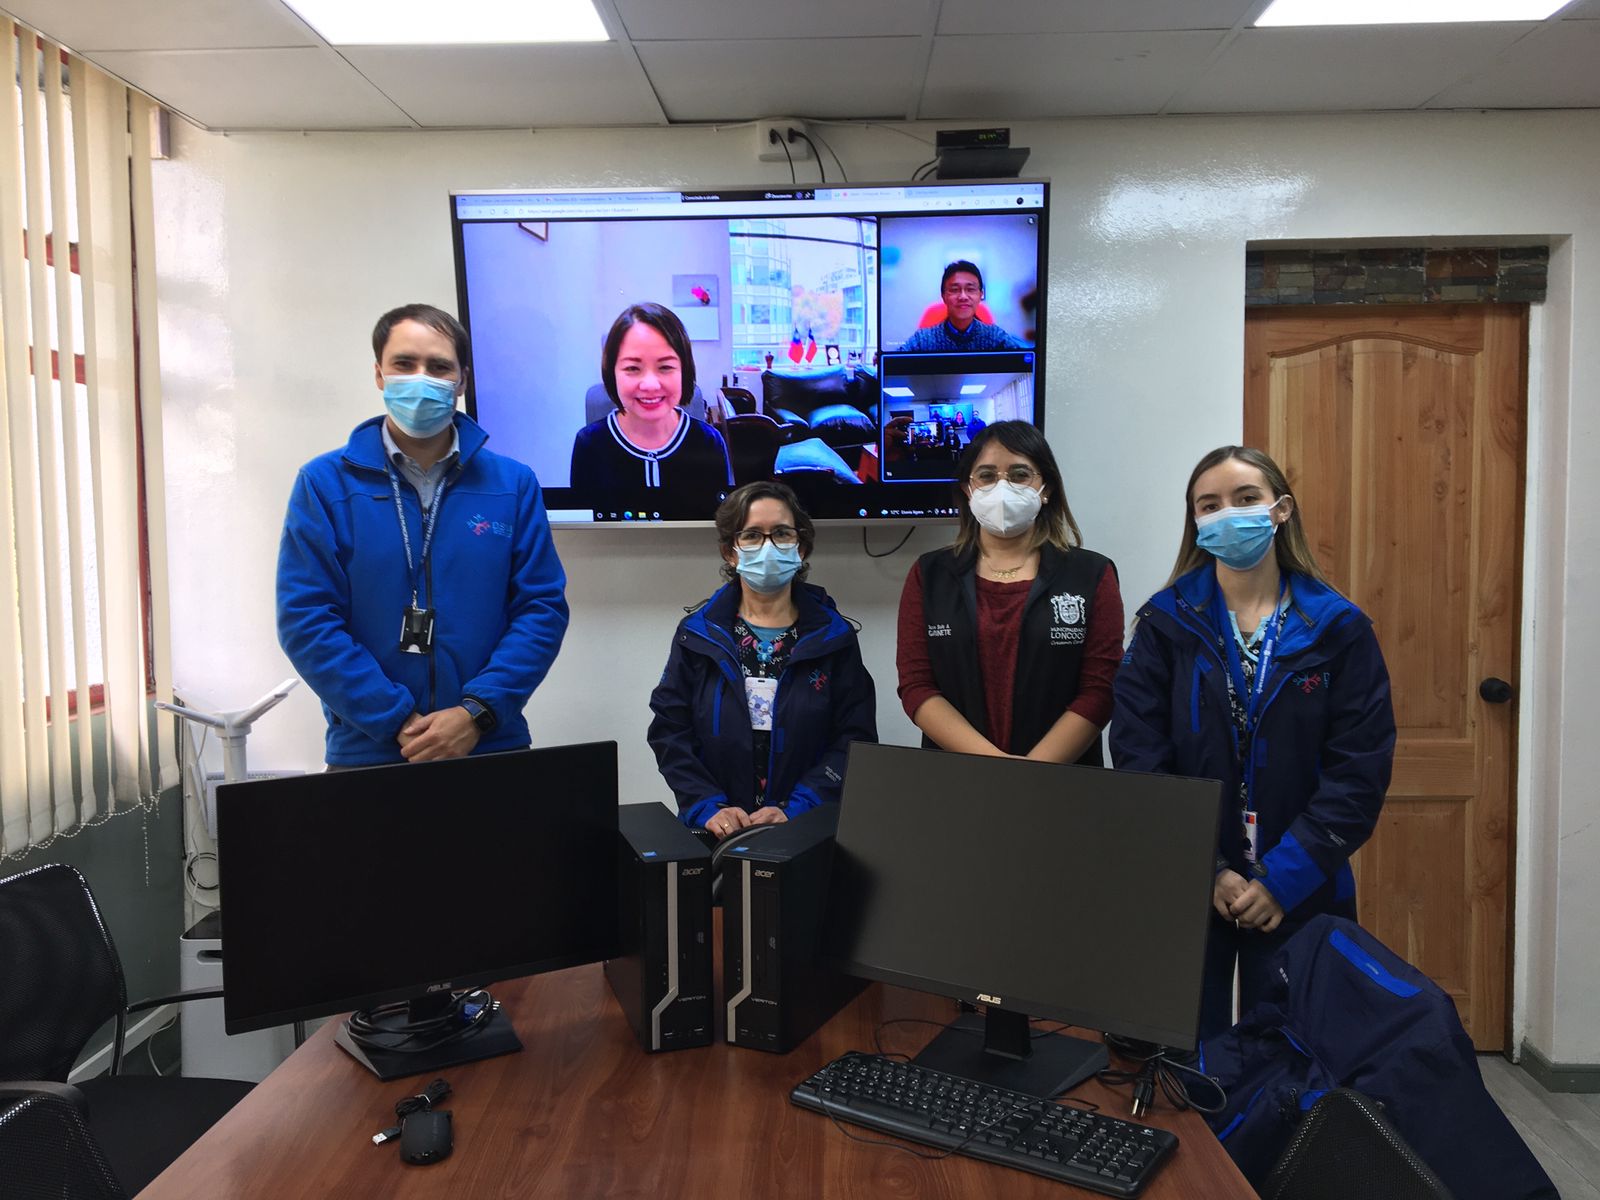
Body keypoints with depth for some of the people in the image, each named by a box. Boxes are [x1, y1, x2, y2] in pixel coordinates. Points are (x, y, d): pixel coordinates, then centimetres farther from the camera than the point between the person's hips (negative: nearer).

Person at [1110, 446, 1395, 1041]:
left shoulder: (1338, 628, 0)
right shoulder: (1166, 623, 0)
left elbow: (1360, 771, -6)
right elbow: (1139, 759, -7)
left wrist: (1285, 877, -13)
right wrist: (1206, 872, -13)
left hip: (1298, 895, 0)